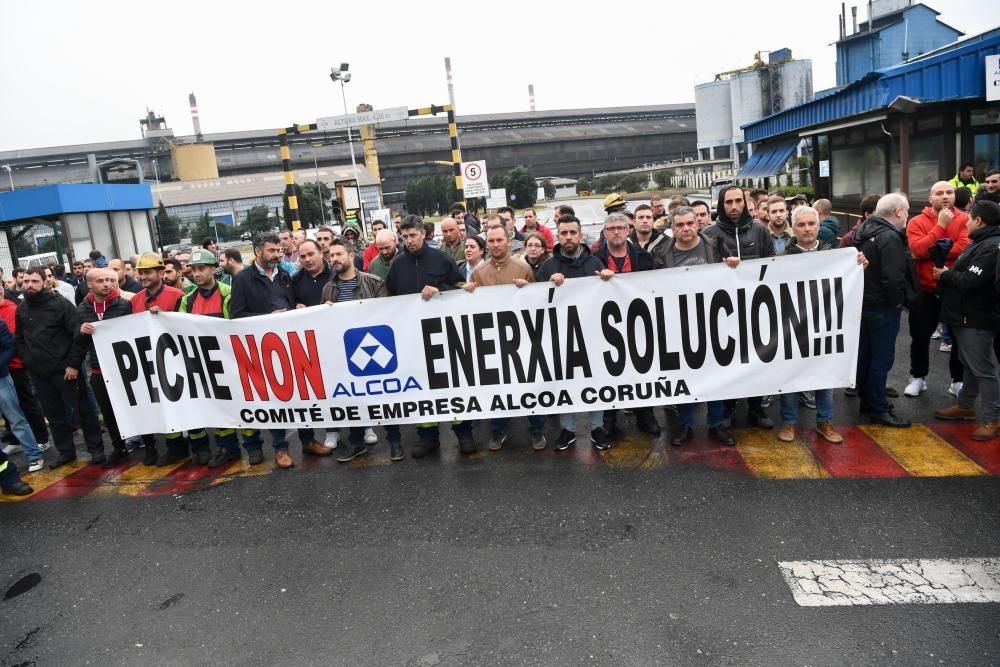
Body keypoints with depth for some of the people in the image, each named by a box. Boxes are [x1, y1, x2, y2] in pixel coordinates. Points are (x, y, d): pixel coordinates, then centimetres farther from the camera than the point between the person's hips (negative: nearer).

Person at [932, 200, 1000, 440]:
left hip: (977, 319, -11)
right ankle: (965, 406, 33)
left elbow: (970, 281, -25)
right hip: (966, 316, 11)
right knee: (970, 364, 20)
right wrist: (948, 274, -1)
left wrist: (945, 276, -10)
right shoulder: (981, 242, 15)